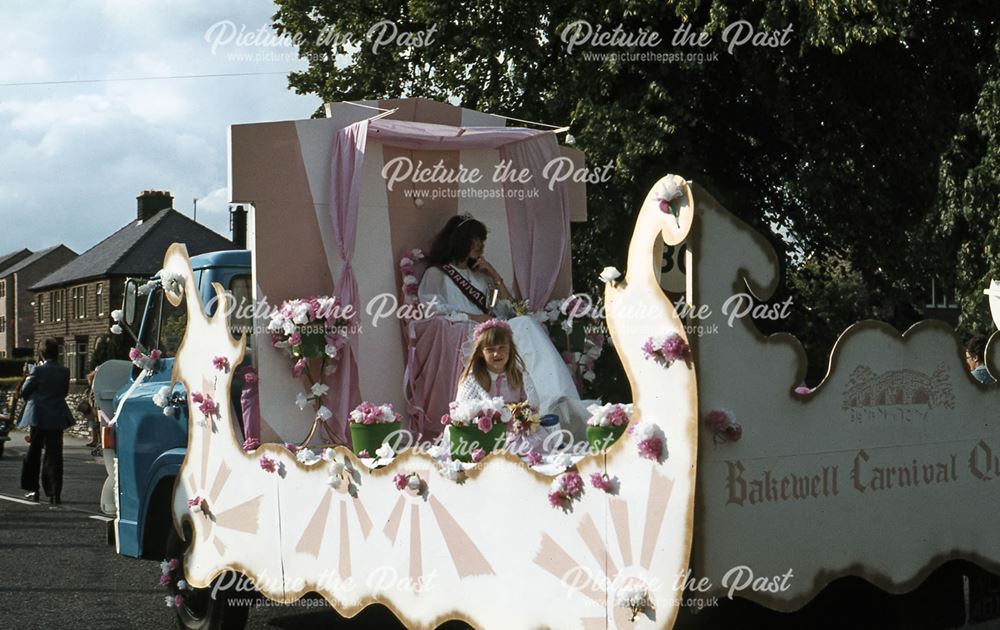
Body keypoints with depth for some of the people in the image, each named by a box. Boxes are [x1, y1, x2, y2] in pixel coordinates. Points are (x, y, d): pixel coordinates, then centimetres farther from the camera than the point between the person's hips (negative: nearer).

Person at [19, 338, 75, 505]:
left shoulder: (38, 370, -13)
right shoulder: (64, 371, -3)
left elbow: (24, 391, -6)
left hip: (38, 416, -2)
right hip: (57, 417, 2)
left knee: (34, 453, 13)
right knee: (54, 455, 4)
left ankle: (33, 489, 15)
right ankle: (55, 493, -1)